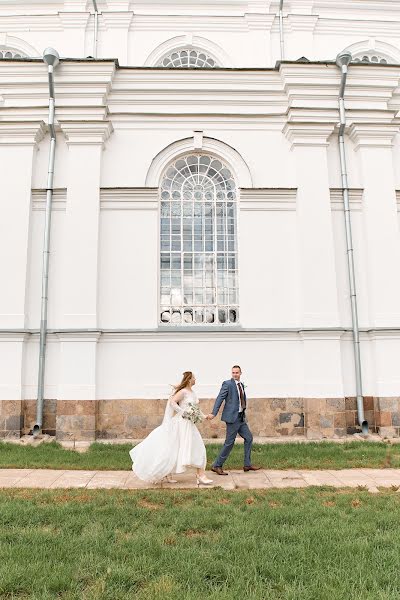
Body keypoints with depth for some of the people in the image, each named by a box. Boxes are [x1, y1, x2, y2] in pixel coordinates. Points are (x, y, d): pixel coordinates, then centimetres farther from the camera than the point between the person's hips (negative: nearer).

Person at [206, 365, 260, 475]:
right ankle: (217, 466, 6)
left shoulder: (241, 385, 13)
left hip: (241, 418, 8)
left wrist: (243, 407, 9)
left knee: (249, 438, 12)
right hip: (232, 417, -8)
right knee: (229, 442, -5)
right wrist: (213, 413, -24)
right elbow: (220, 398, -16)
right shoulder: (227, 384, -10)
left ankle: (247, 465, 23)